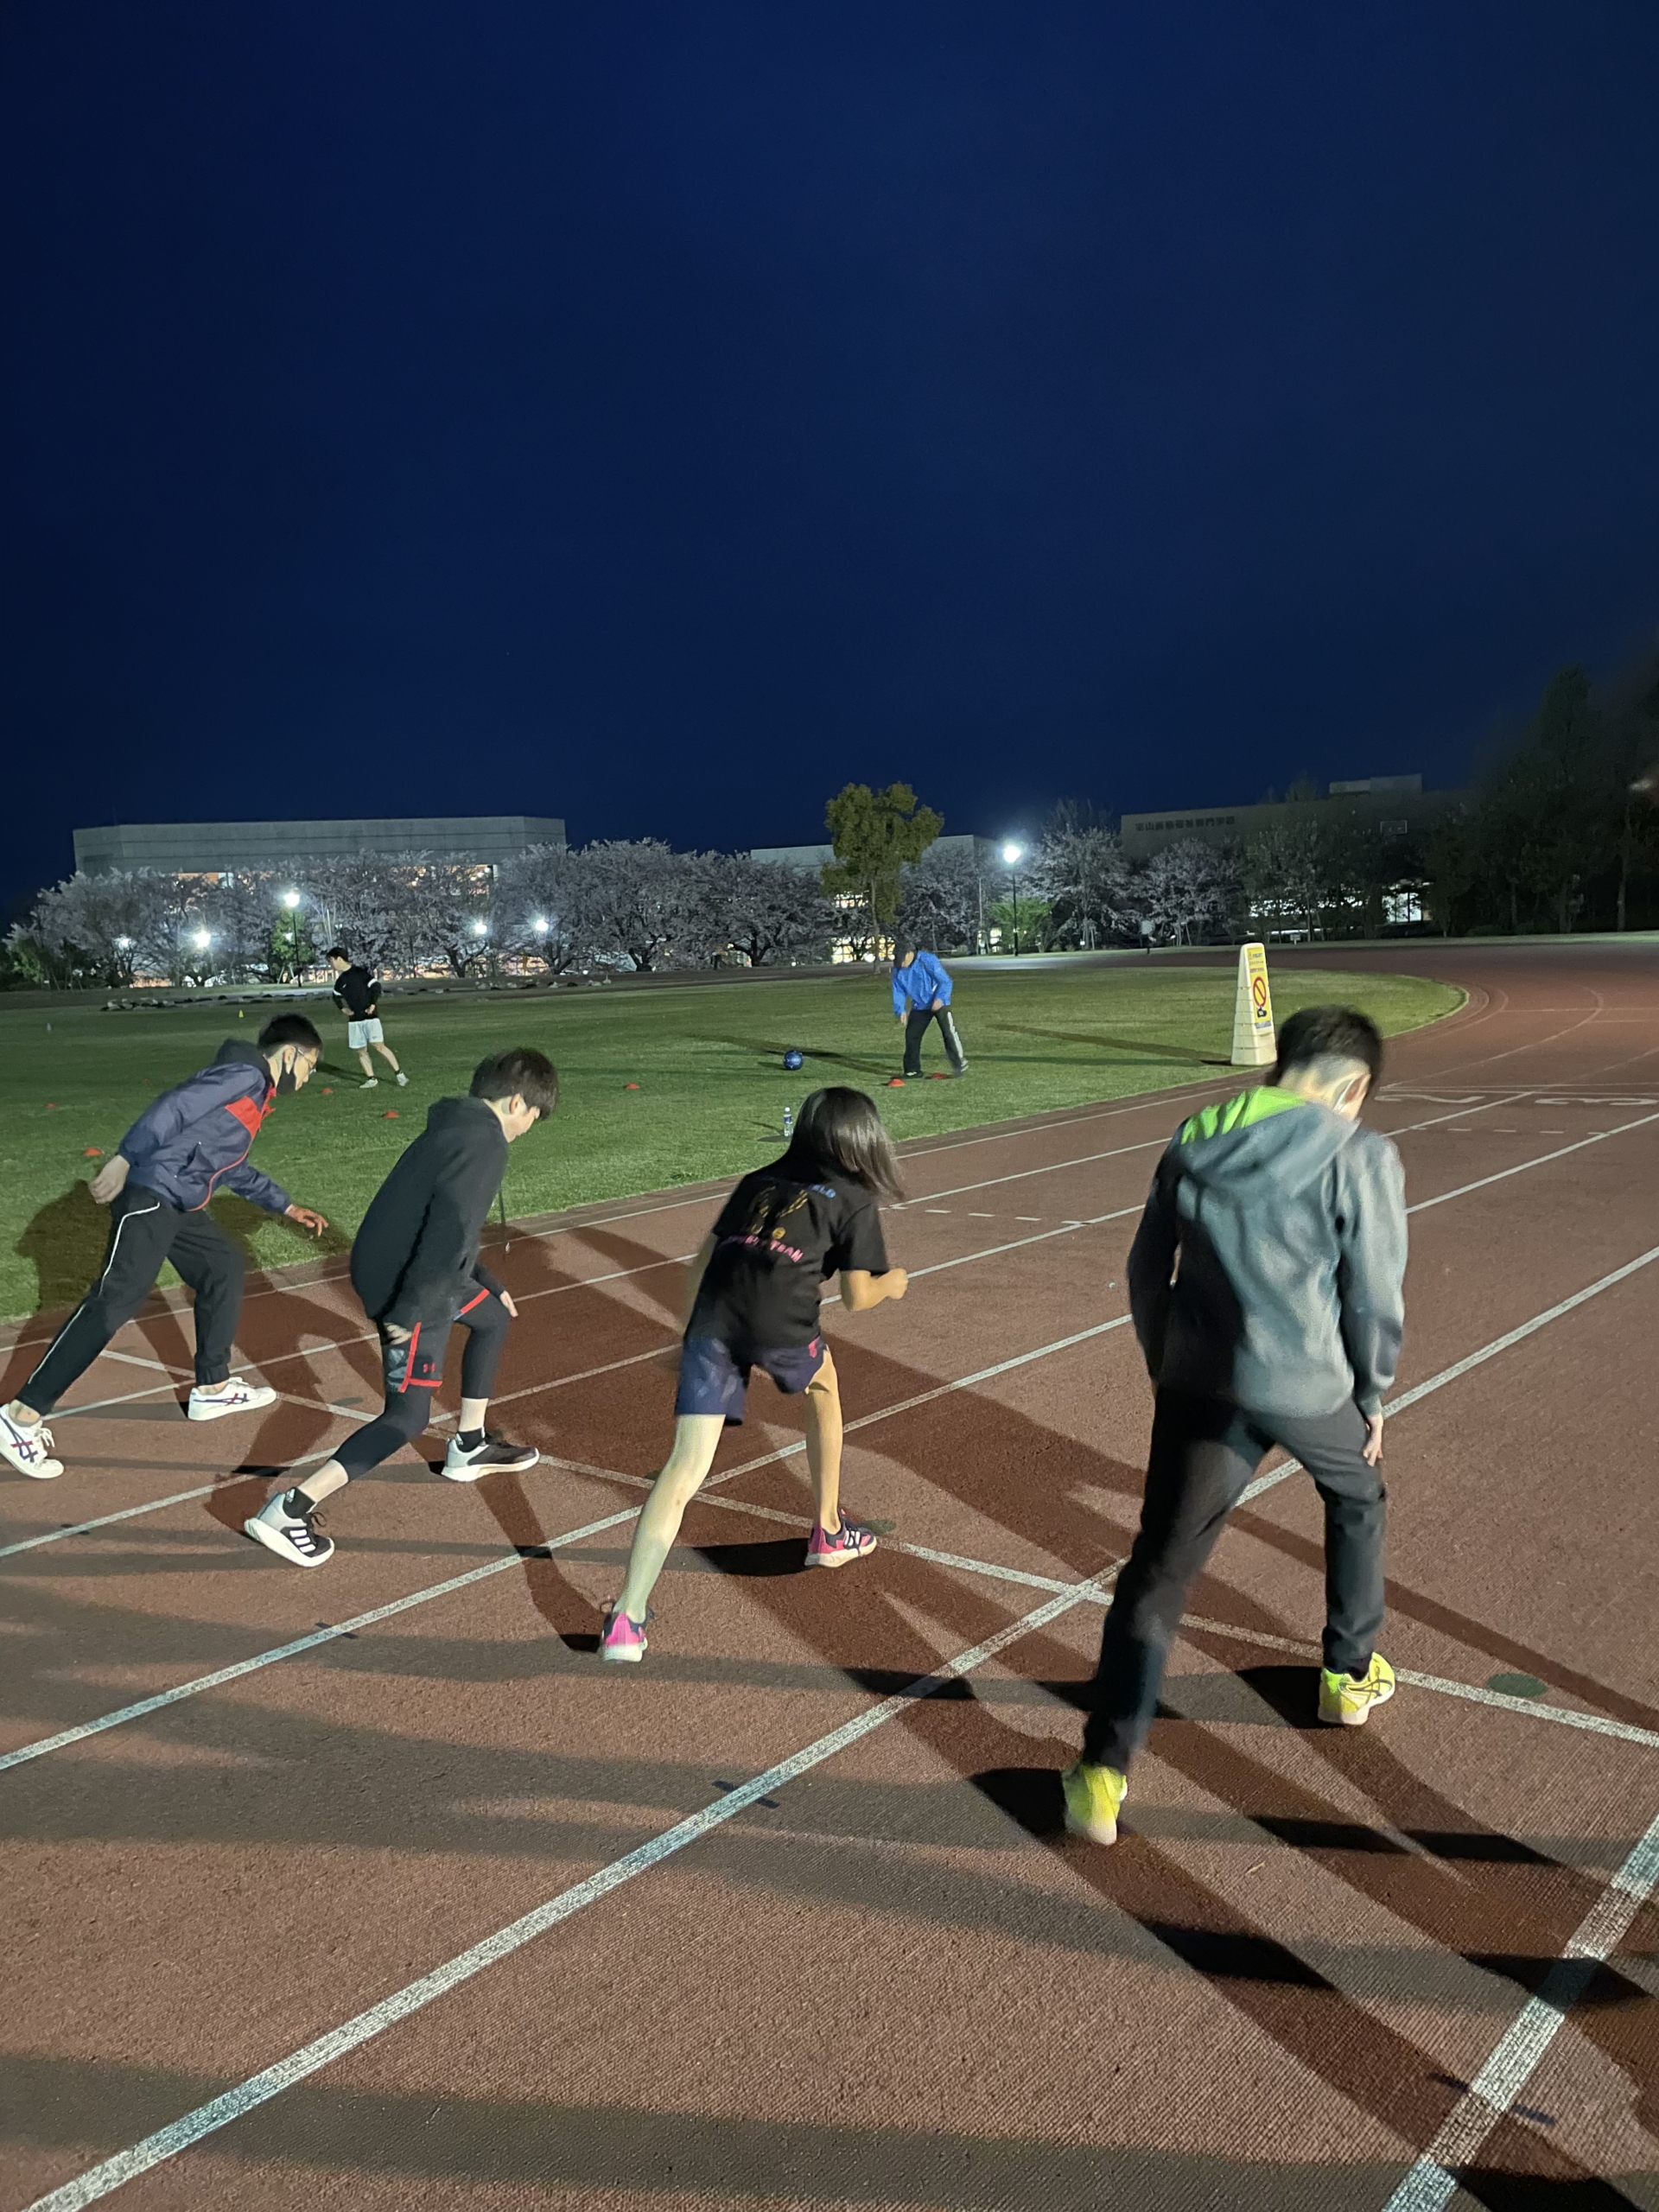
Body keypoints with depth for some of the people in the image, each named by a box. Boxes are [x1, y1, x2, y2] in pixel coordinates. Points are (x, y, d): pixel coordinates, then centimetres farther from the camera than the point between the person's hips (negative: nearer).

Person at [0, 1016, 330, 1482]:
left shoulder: (254, 1093, 24)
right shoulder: (246, 1074, -7)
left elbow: (229, 1167, 33)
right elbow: (174, 1107, -20)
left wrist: (286, 1206, 36)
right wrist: (124, 1159, -30)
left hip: (180, 1205, 11)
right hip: (149, 1197, -11)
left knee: (224, 1269, 19)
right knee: (115, 1301, -14)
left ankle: (213, 1388, 28)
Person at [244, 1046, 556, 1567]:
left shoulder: (457, 1129, 12)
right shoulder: (484, 1144, -19)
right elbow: (449, 1232, -27)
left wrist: (489, 1282, 31)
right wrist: (410, 1312, -24)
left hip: (395, 1268, 10)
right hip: (409, 1287, -10)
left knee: (494, 1318, 28)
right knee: (408, 1417, -4)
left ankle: (469, 1448, 38)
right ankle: (289, 1510, -7)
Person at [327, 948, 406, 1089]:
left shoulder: (359, 972, -9)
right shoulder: (340, 979, 12)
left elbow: (376, 986, -13)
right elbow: (336, 996, 29)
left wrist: (373, 1005, -18)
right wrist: (343, 1008, 13)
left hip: (370, 1016, -7)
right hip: (354, 1019, 7)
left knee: (379, 1046, -15)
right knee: (360, 1051, 4)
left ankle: (400, 1075, -9)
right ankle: (372, 1080, 11)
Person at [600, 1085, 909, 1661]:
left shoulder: (759, 1180, 28)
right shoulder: (855, 1199, 16)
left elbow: (702, 1260, 24)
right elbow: (857, 1297, 10)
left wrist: (690, 1336, 30)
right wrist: (891, 1284, 31)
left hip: (713, 1319, 3)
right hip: (781, 1324, -3)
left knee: (685, 1468, -3)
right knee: (824, 1394, 31)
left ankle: (628, 1617, -14)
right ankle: (829, 1533, 42)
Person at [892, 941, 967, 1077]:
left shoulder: (928, 961, -23)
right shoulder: (898, 969, -7)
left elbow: (945, 981, -21)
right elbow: (898, 992, 2)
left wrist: (940, 998, -36)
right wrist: (901, 1010, -11)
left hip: (939, 1003, -5)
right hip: (919, 1007, 5)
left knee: (949, 1032, -17)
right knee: (911, 1036, 4)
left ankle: (960, 1064, -9)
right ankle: (912, 1070, 17)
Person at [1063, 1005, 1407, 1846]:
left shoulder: (1194, 1143, 4)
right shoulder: (1359, 1156, -8)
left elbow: (1146, 1273, 9)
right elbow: (1375, 1298, -6)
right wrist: (1372, 1397, 10)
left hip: (1200, 1387, 2)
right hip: (1309, 1388, -2)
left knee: (1157, 1572, 6)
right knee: (1356, 1500, 31)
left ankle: (1103, 1773, 4)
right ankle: (1352, 1674, 46)